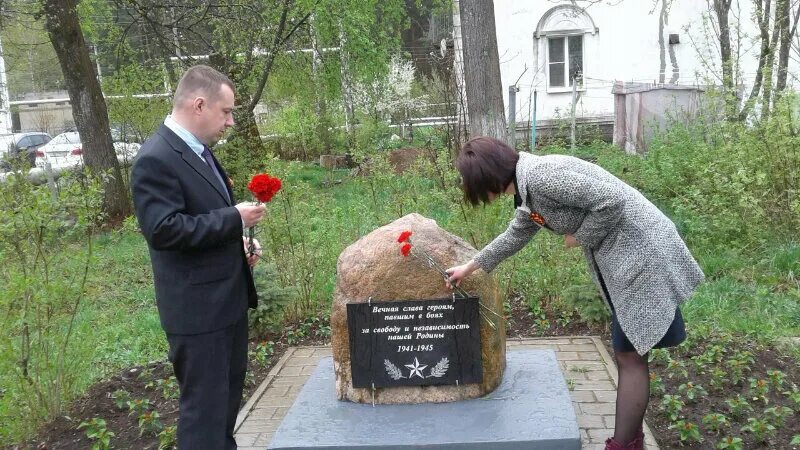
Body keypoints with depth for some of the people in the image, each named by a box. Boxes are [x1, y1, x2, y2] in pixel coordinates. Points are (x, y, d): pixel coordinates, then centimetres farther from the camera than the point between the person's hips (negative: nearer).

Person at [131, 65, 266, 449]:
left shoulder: (200, 151, 10)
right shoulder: (156, 159, -19)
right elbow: (163, 229, -27)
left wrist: (238, 243, 7)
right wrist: (234, 219, -21)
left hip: (227, 296, 10)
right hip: (197, 306, -10)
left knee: (229, 393, 22)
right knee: (204, 402, 1)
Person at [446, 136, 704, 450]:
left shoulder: (540, 176, -21)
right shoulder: (528, 188, 10)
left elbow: (611, 201, -26)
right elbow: (515, 235, 27)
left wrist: (580, 238, -11)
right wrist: (470, 267, 33)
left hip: (642, 250, -10)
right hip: (622, 255, 10)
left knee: (630, 356, -2)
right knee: (627, 354, 15)